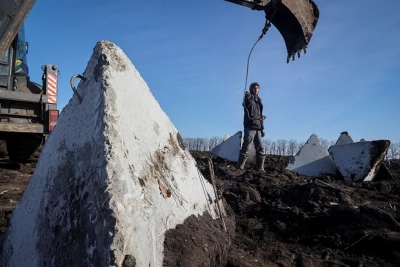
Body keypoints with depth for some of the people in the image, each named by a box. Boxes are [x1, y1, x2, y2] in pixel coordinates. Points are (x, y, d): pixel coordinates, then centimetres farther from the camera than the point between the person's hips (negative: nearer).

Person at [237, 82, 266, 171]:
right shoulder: (248, 98, 1)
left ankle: (260, 169, 14)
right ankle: (239, 168, -9)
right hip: (250, 127, -7)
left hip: (258, 128, 7)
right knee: (246, 148, -12)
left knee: (261, 149, 6)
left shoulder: (259, 100, 21)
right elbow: (247, 104, -24)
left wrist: (262, 128, 19)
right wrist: (248, 96, -43)